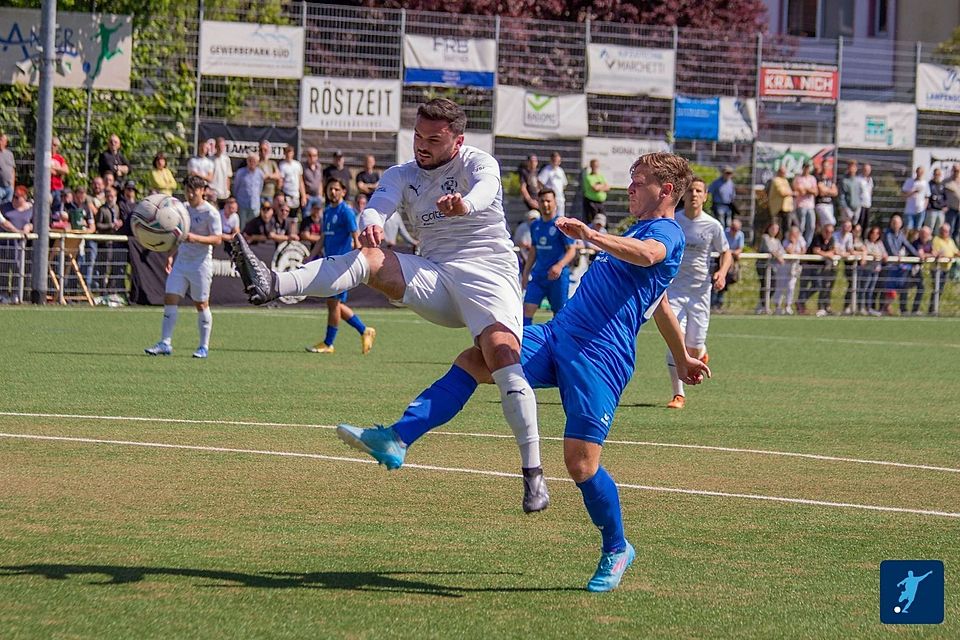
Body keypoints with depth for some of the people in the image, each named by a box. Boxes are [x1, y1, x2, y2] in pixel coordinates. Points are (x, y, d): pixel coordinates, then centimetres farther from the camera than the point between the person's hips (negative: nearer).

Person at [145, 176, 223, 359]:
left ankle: (204, 347, 10)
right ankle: (165, 343, -2)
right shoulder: (184, 208, 12)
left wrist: (195, 238, -28)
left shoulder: (210, 212, -9)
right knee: (170, 299, -3)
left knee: (201, 304, 0)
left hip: (201, 263, -6)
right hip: (181, 261, 6)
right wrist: (172, 255, 14)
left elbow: (217, 239, -15)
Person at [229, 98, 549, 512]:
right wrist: (370, 224, -34)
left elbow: (486, 186, -25)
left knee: (502, 357, -26)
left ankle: (533, 472, -26)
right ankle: (272, 285, -38)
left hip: (488, 274, -4)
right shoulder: (403, 175, 14)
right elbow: (379, 204, -7)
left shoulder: (476, 162, 0)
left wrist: (466, 204, -51)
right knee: (368, 259, -19)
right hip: (435, 278, 4)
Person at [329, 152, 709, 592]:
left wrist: (590, 235, -47)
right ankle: (396, 440, -18)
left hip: (600, 358, -9)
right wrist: (683, 358, 53)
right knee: (473, 361, -10)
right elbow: (660, 305, 41)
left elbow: (646, 254, -32)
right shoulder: (642, 230, 28)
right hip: (558, 337, 9)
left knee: (581, 464, -12)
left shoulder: (667, 233, -5)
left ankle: (616, 550, 11)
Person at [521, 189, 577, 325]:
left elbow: (571, 250, -10)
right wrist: (525, 273, 18)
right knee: (527, 309, -9)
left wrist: (560, 265, -27)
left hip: (558, 277, -5)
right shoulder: (535, 225, 13)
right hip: (538, 275, 5)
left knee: (559, 313, 1)